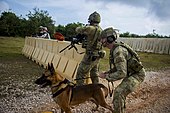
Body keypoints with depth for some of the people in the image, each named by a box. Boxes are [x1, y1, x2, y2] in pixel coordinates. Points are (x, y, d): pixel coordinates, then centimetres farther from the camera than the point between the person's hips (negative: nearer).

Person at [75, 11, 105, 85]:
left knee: (80, 76, 0)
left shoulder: (91, 28, -18)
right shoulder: (100, 30, 9)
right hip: (97, 56, 9)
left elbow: (78, 30, -6)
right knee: (95, 76, 23)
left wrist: (84, 27, 14)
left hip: (90, 56, -9)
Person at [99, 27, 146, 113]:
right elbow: (119, 66, 15)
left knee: (119, 92, -23)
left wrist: (106, 76, -23)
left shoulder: (118, 51, -30)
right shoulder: (114, 49, 3)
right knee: (121, 91, 25)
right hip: (132, 73, 10)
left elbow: (122, 73, -34)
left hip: (137, 74, -10)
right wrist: (108, 72, 1)